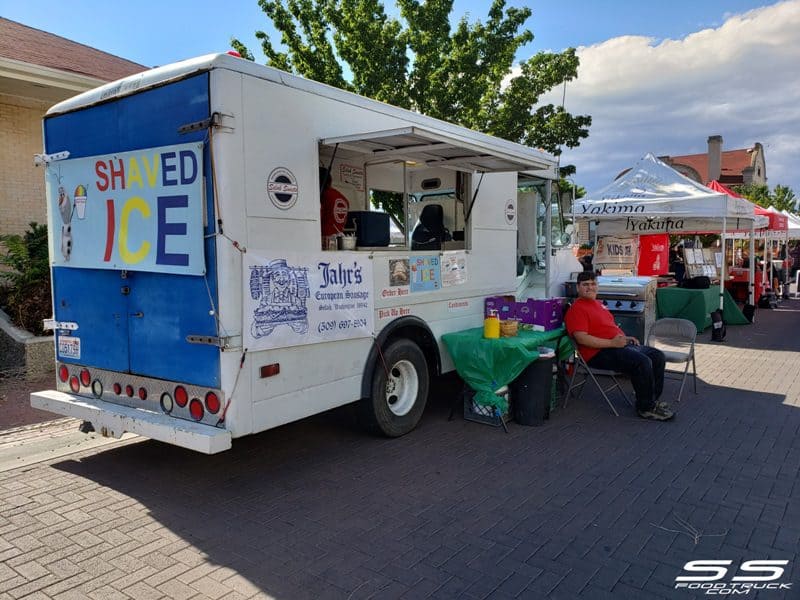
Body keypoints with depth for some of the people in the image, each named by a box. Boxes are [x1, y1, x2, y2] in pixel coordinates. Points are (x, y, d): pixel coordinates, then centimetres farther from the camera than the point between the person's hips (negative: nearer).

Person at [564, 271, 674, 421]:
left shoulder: (598, 303, 21)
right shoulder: (577, 309, -11)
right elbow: (582, 338, -22)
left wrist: (626, 338, 13)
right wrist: (612, 343, -22)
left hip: (620, 345, 11)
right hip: (600, 353, -11)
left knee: (658, 356, 6)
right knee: (642, 362, -26)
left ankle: (652, 399, 15)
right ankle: (645, 408, -11)